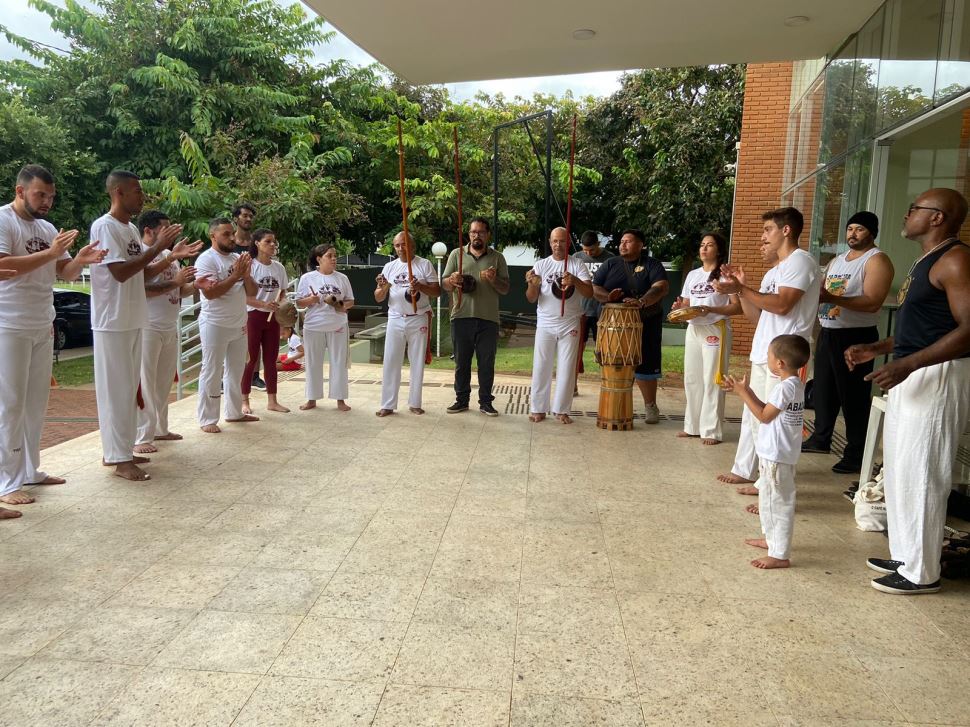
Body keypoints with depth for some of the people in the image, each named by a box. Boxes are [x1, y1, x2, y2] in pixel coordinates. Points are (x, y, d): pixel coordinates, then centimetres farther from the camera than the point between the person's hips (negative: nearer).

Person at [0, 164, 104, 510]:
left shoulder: (48, 229, 12)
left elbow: (65, 274, 11)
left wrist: (80, 260, -11)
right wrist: (49, 253, -23)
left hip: (43, 328, 7)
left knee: (36, 403, 11)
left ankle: (29, 470, 21)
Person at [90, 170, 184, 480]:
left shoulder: (131, 229, 13)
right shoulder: (104, 226, -14)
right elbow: (121, 272, -22)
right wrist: (157, 247, -19)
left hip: (132, 321, 9)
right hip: (113, 322, -9)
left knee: (128, 388, 14)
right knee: (116, 390, -4)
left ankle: (121, 450, 23)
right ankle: (119, 459, 2)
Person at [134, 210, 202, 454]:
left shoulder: (170, 255, 15)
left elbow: (180, 291, 17)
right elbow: (141, 289, -22)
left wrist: (195, 285, -2)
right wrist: (175, 281, -21)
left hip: (170, 327, 8)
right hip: (148, 328, -8)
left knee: (164, 381, 13)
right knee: (145, 382, -6)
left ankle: (160, 429, 23)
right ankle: (141, 437, -2)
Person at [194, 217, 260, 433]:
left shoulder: (238, 258, 10)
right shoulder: (206, 259, -10)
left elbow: (252, 292, 9)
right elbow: (210, 292, -21)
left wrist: (246, 275, -10)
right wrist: (235, 275, -20)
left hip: (239, 325, 7)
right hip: (215, 325, -7)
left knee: (236, 371, 15)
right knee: (211, 373, -2)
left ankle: (234, 412, 26)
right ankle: (207, 419, 4)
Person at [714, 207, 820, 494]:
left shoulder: (800, 261, -8)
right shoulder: (774, 272, 21)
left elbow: (782, 305, -20)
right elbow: (756, 315, 17)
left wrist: (740, 289, -18)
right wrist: (740, 287, 6)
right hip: (763, 354, 10)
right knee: (754, 415, 16)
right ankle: (744, 470, 28)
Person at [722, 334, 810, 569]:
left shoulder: (785, 387, -22)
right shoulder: (794, 384, 8)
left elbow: (764, 415, -17)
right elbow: (767, 409, 11)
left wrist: (743, 393, -12)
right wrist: (746, 391, 6)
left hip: (776, 456, -10)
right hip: (774, 453, 10)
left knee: (777, 502, -3)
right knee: (769, 497, 24)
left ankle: (780, 555, 4)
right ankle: (772, 538, 38)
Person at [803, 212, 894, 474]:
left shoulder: (877, 261, -9)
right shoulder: (836, 261, 18)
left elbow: (872, 303, -20)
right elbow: (824, 292, 22)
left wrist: (831, 298, -28)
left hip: (856, 336, -8)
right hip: (828, 333, 8)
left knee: (853, 395, -4)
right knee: (823, 389, 14)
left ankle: (856, 454, 2)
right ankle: (821, 438, 28)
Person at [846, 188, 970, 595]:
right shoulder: (925, 262, 17)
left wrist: (907, 364, -28)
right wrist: (875, 349, 15)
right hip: (910, 376, 10)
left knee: (919, 474, -4)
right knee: (899, 468, 15)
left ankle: (921, 573, 7)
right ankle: (905, 556, 27)